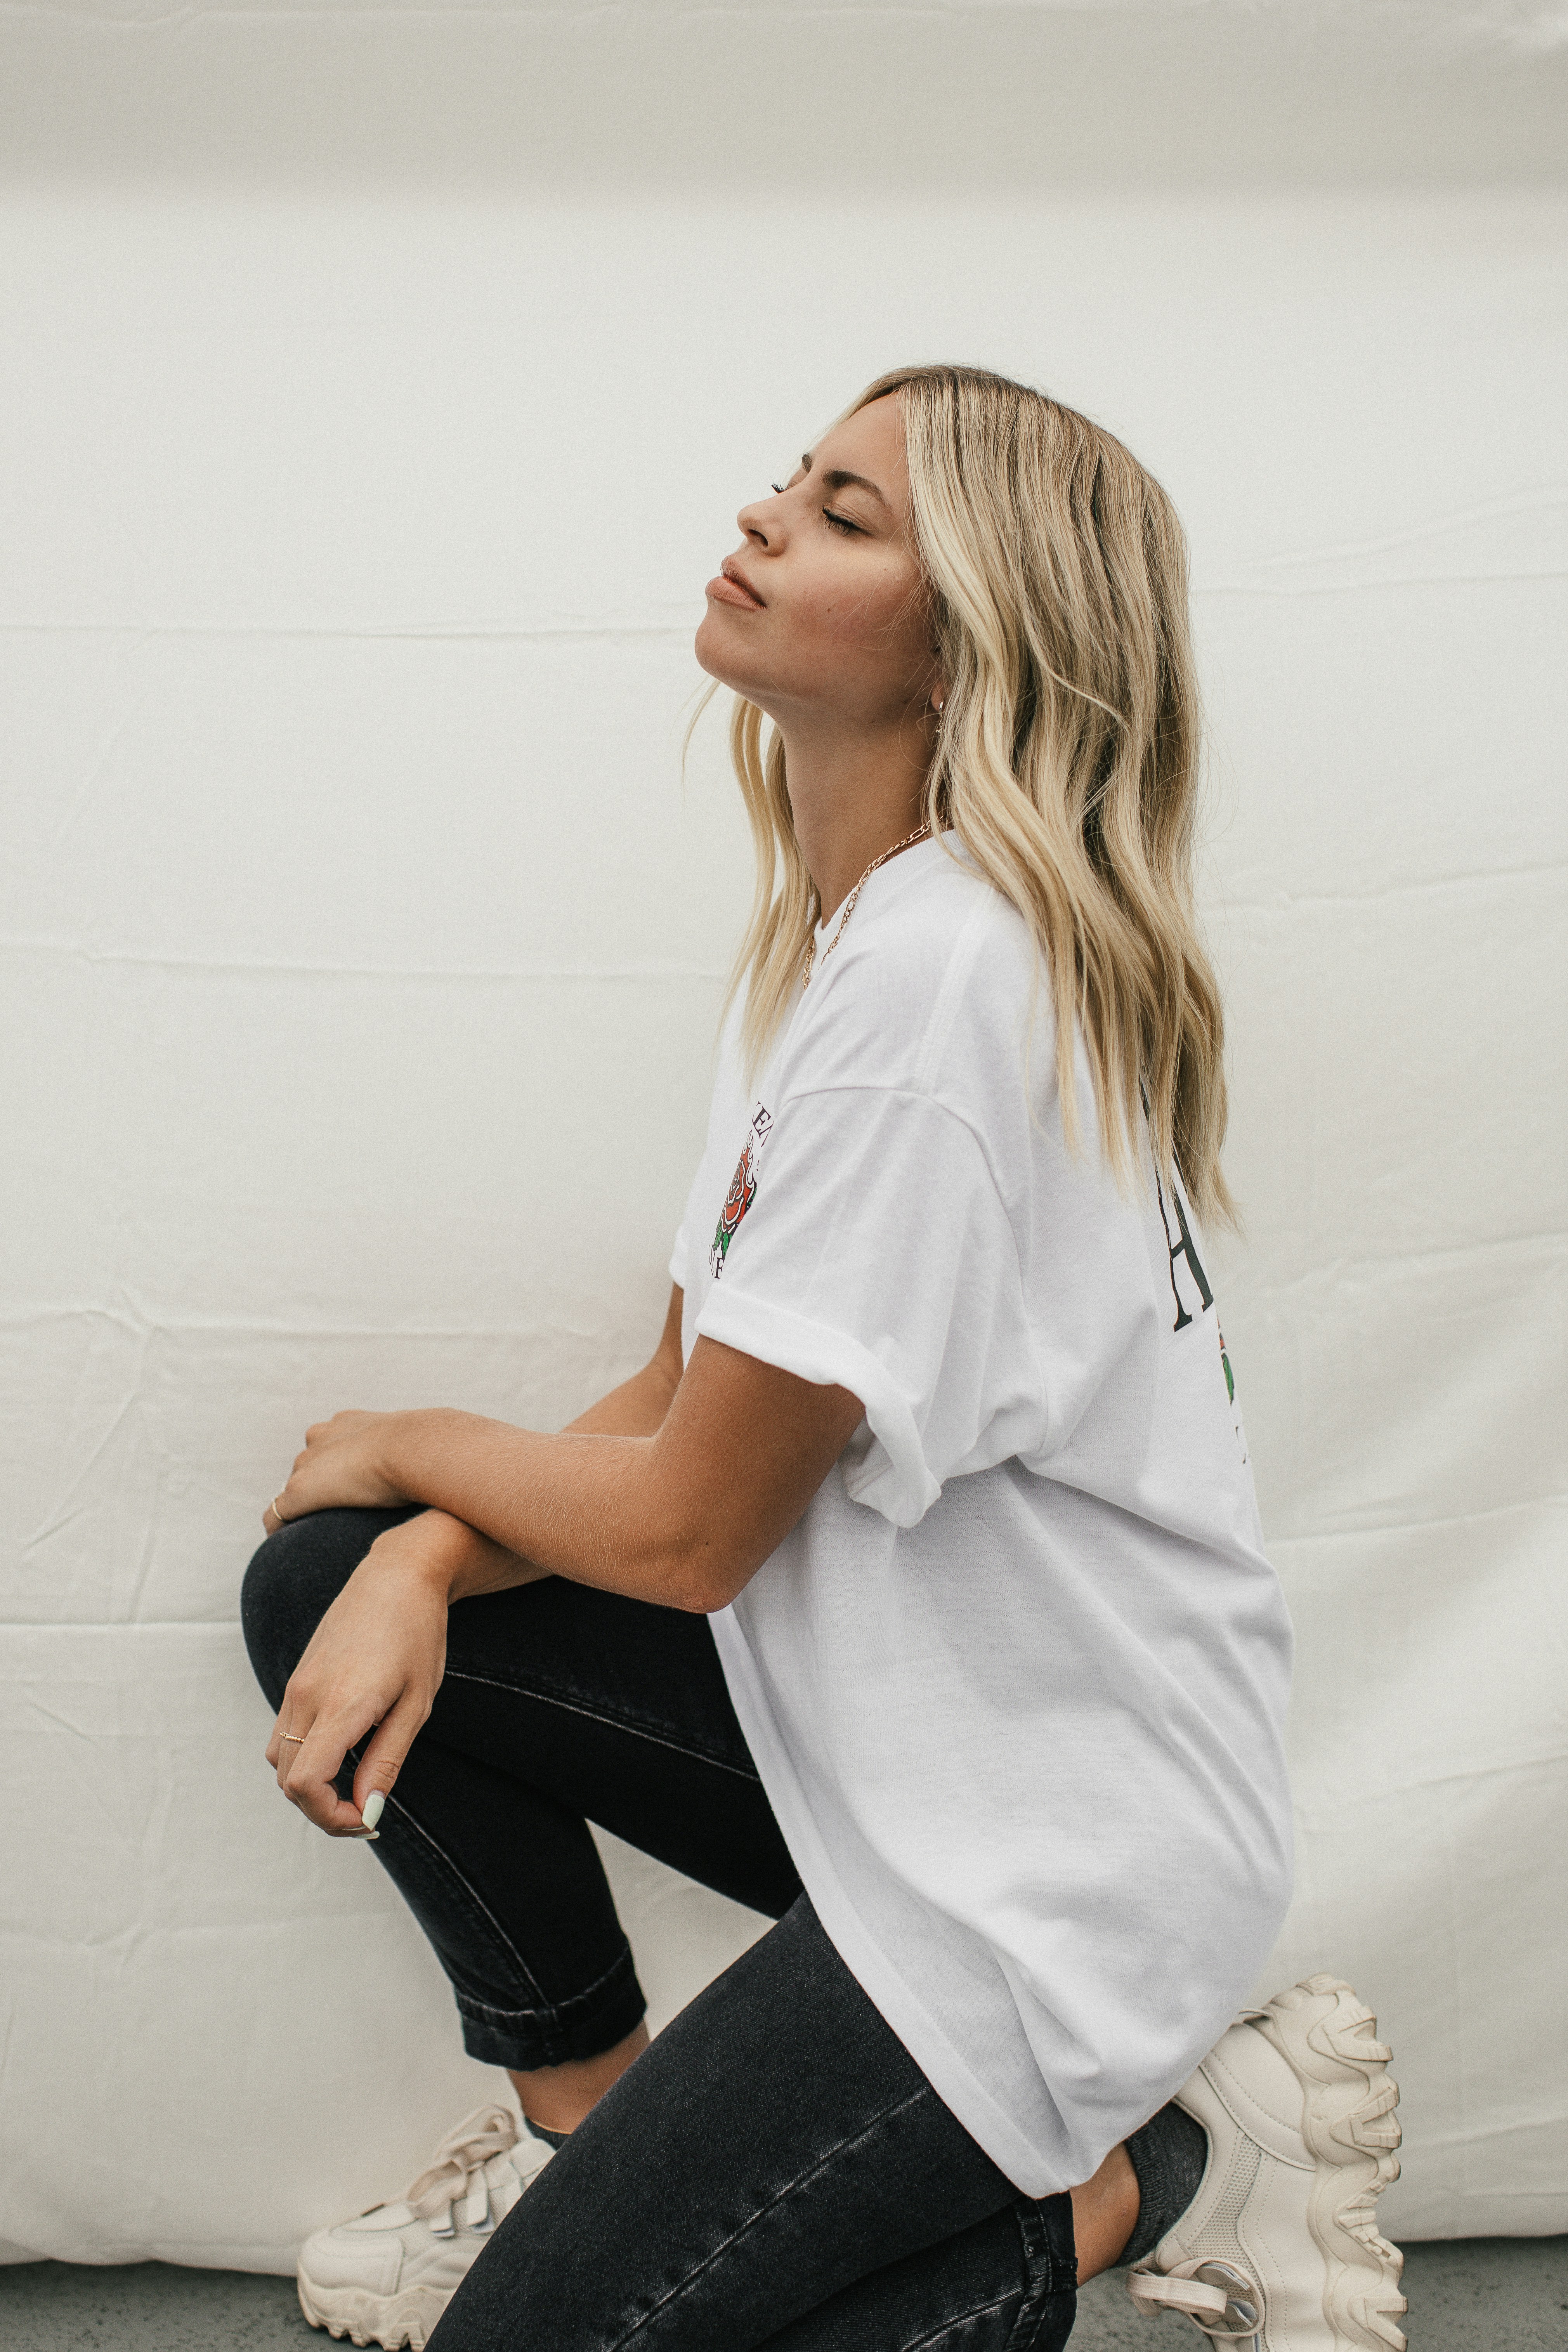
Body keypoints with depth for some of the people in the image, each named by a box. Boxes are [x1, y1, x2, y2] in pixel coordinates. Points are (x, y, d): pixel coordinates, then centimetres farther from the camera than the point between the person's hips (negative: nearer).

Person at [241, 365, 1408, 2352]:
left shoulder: (944, 978, -26)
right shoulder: (827, 936, 5)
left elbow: (685, 1527, -21)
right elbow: (683, 1392, 7)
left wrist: (403, 1447, -1)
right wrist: (425, 1556, -11)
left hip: (1049, 1868, -9)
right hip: (889, 1716, 9)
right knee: (328, 1592, 4)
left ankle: (1169, 2167, 4)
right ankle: (587, 2119, 18)